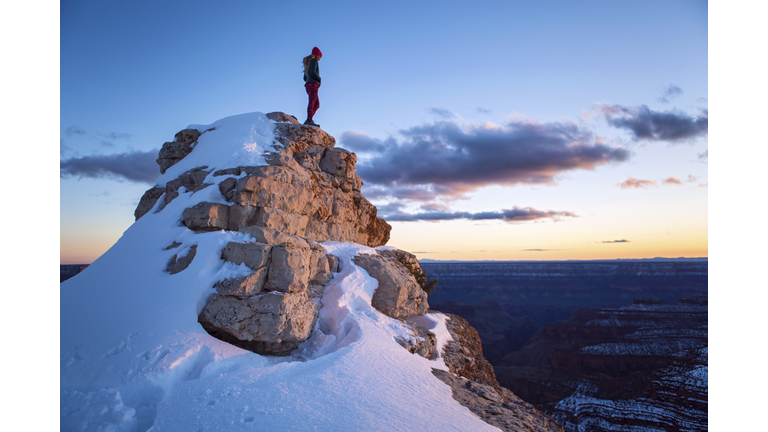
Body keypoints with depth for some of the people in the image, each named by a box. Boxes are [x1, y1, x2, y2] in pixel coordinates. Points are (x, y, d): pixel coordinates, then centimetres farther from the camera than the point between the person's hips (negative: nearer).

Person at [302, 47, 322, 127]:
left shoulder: (308, 62, 28)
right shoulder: (314, 60, 2)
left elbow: (305, 78, 27)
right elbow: (313, 72, -15)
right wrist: (319, 79, -1)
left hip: (308, 84, 9)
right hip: (313, 84, -9)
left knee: (317, 104, 6)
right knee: (312, 102, -20)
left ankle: (309, 120, -9)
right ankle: (309, 120, -33)